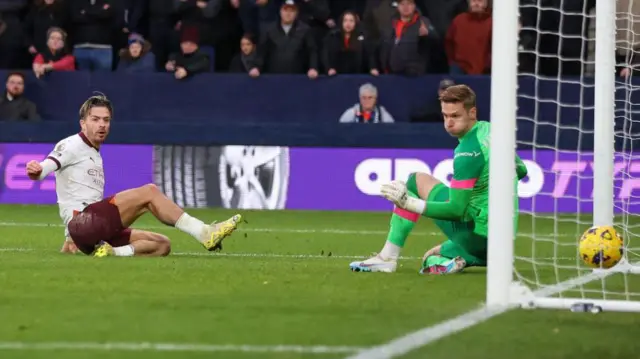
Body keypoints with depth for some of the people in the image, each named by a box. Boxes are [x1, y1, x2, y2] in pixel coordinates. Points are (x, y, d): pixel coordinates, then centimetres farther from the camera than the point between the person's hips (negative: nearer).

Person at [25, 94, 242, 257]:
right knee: (149, 192, -21)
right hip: (81, 224, -9)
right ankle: (204, 234, -27)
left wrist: (70, 238, 29)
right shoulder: (72, 145, 1)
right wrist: (35, 171, -42)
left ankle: (111, 253, -22)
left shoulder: (95, 156, 27)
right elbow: (45, 167, -18)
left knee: (162, 245, -3)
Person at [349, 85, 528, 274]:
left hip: (476, 234, -9)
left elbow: (456, 210, -21)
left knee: (417, 180, 3)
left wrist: (409, 203, -24)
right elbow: (521, 170, 22)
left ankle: (387, 257, -5)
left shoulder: (467, 153, -21)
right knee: (432, 258, 32)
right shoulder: (490, 129, 6)